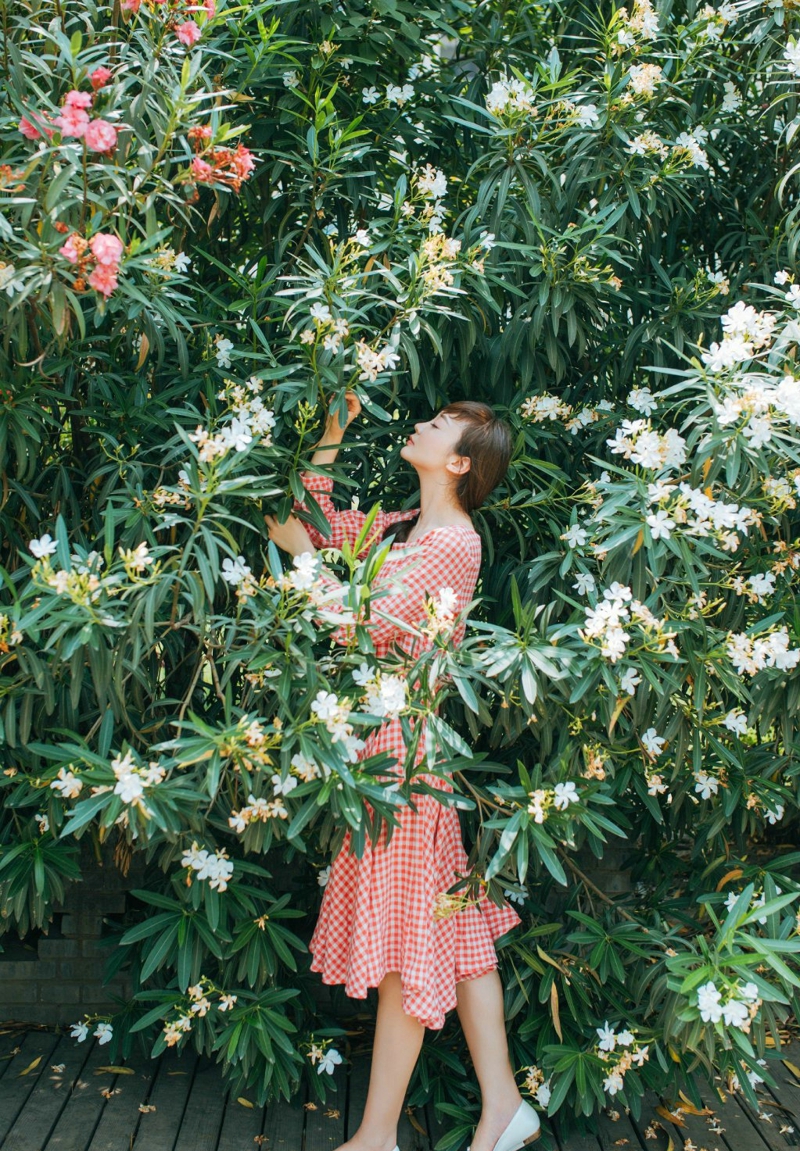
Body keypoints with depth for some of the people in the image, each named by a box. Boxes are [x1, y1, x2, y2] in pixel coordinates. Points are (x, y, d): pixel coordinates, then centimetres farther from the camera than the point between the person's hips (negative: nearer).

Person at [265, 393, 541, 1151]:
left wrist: (298, 549, -11)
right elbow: (322, 520, 19)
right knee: (452, 928, 13)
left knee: (407, 941, 2)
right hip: (389, 730, 10)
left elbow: (361, 624, -22)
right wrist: (334, 430, 13)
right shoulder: (406, 526, 12)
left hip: (404, 740, -10)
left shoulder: (450, 542, -16)